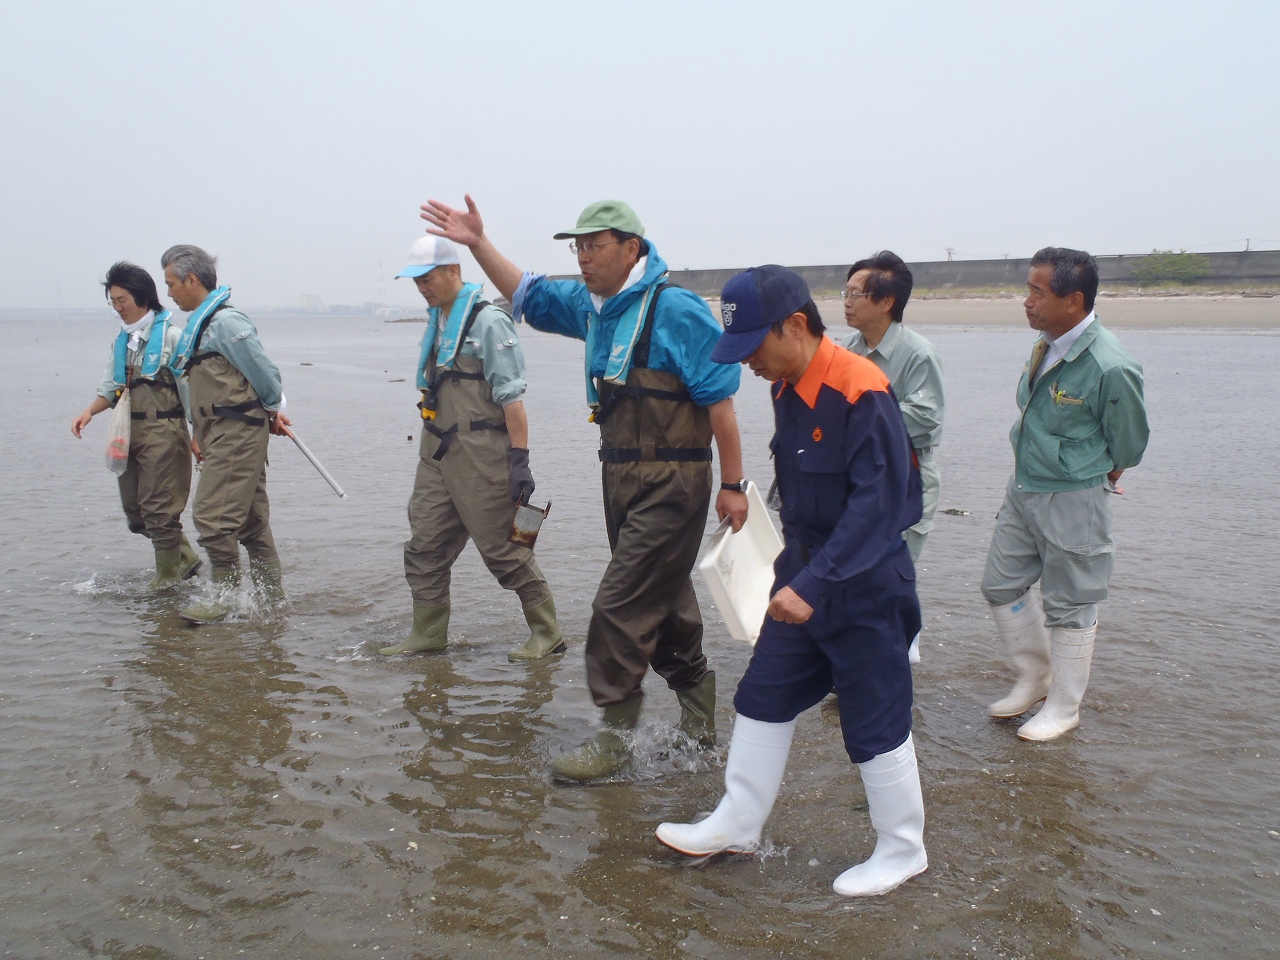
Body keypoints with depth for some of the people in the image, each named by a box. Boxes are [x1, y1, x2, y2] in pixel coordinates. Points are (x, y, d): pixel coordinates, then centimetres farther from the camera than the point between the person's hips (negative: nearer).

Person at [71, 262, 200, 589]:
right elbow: (112, 388, 16)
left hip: (163, 432, -7)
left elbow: (189, 387, -7)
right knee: (134, 511, 10)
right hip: (128, 433, 7)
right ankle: (185, 557, 25)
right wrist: (90, 411, -3)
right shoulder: (121, 340, 14)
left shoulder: (171, 335, -6)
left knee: (159, 509, -4)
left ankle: (168, 575, 12)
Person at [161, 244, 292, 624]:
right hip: (224, 435, 10)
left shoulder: (225, 322, -14)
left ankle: (224, 596, 1)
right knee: (250, 519, 13)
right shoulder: (202, 323, 17)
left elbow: (264, 372, -14)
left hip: (237, 433, -10)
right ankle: (271, 596, 21)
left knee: (212, 514, -9)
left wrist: (272, 410, 1)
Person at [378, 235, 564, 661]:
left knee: (504, 549, -2)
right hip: (437, 454, 8)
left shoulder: (488, 322, -11)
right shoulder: (436, 323, 15)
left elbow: (511, 397, -15)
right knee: (424, 547, 10)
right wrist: (430, 446, 20)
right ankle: (428, 634, 22)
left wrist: (519, 459, -18)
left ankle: (547, 634, 11)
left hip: (481, 457, -8)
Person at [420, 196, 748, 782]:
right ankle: (701, 720, 34)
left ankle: (614, 738, 5)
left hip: (671, 484, -8)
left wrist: (733, 484, -13)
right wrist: (478, 244, 11)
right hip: (622, 479, 9)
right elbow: (527, 295, 23)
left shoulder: (675, 310, -15)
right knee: (663, 604, 17)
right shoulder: (592, 305, 9)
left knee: (621, 606, -8)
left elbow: (720, 397, -14)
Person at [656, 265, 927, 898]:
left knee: (875, 724, 5)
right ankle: (737, 826, 27)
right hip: (802, 576, 8)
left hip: (863, 587, -8)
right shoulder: (787, 388, 3)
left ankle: (902, 852, 25)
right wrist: (795, 566, 17)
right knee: (763, 697, 13)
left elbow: (878, 503, -27)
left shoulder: (860, 392, -23)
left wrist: (816, 584, -31)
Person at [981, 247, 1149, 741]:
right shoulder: (1045, 344, -2)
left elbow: (1128, 442, -8)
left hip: (1072, 499, -8)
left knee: (1068, 606, 7)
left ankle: (1063, 707, 25)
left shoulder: (1110, 367, -24)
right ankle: (1035, 677, 36)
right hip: (1022, 487, 8)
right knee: (1001, 585, 16)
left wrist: (1091, 477, 8)